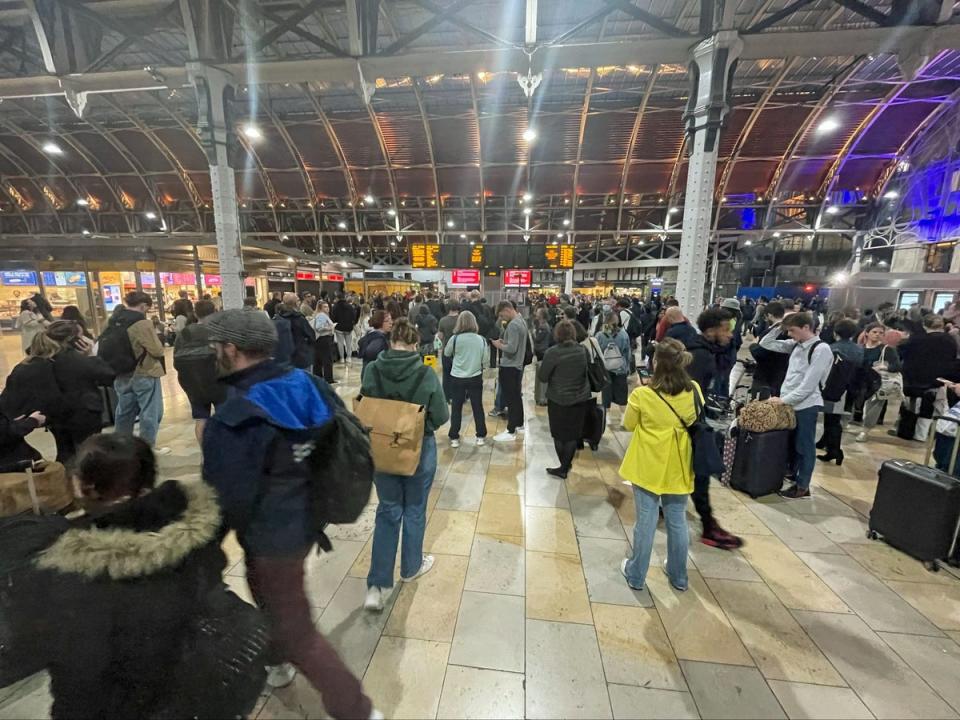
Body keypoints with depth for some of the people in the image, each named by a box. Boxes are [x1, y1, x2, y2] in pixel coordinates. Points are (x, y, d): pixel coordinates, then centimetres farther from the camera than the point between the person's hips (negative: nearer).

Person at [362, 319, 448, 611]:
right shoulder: (427, 374, -20)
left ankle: (376, 586, 15)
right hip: (419, 450, -2)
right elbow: (441, 416, -13)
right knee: (414, 510, 20)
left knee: (388, 511, 18)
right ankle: (411, 567, 41)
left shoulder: (372, 370, -13)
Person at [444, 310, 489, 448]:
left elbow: (446, 354, 6)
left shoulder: (454, 338, -11)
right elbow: (486, 360, -1)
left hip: (457, 378, -1)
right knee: (478, 407, 13)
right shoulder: (481, 340, -6)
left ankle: (454, 438, 16)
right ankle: (481, 436, 21)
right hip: (475, 378, 1)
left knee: (456, 408, 10)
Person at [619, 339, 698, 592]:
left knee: (646, 522, 11)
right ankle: (678, 576, 39)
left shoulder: (642, 395, -21)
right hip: (679, 468, 3)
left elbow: (628, 425, -4)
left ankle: (636, 575, 28)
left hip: (648, 467, -3)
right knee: (677, 521, 20)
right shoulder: (694, 391, -10)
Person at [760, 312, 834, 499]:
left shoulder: (821, 349, -15)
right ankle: (792, 477, 28)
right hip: (789, 403, 7)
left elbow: (808, 384, -19)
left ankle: (802, 486, 16)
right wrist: (777, 327, 1)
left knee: (804, 447, 5)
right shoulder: (795, 345, 6)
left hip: (805, 405, -7)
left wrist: (784, 400, -18)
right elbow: (766, 343, 14)